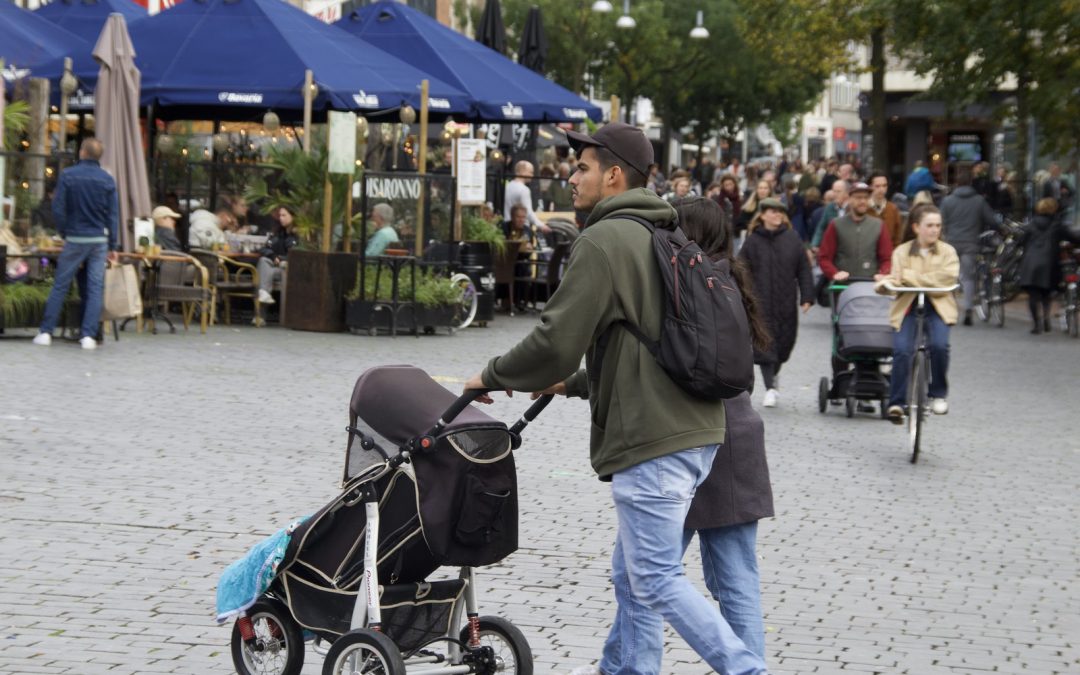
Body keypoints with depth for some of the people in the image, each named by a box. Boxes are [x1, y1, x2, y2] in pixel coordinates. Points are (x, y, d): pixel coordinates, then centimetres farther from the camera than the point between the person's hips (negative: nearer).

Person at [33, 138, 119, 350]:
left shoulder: (68, 175, -5)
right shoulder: (107, 180, 0)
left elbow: (58, 208, -7)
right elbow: (113, 214, 1)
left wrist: (63, 232, 9)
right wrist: (113, 246, 5)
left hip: (75, 238, -1)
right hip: (99, 239, 1)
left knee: (60, 286, 5)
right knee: (95, 288, 3)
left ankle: (45, 332, 3)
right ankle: (88, 336, -4)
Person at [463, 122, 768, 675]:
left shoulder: (603, 242, -11)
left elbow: (555, 341, -16)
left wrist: (491, 377, 0)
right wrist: (576, 383, 26)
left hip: (651, 440, -10)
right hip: (693, 429, 10)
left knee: (656, 579, -6)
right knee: (631, 574, 17)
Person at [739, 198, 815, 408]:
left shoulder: (792, 239, 4)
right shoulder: (752, 241, 0)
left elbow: (803, 270, 5)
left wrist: (807, 297, -1)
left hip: (786, 304, 2)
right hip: (761, 303, -2)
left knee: (784, 343, 11)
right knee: (764, 345, -8)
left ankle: (773, 376, 38)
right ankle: (770, 388, -3)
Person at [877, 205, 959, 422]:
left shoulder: (947, 251, 8)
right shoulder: (901, 252, 12)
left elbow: (947, 277, -10)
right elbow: (895, 281, 3)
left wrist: (908, 276, -16)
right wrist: (885, 284, -24)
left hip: (937, 307, 0)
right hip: (907, 307, 0)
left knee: (939, 345, -26)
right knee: (902, 350, -23)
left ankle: (939, 395, -3)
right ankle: (896, 403, -16)